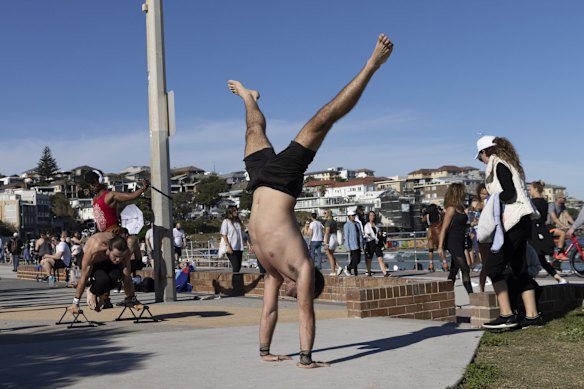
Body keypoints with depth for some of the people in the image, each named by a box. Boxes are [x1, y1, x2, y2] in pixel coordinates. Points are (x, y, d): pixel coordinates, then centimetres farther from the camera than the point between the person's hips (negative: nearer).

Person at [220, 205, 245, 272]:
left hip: (239, 248, 6)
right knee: (236, 267, -14)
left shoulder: (238, 222, 16)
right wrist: (228, 246, -16)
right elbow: (224, 235, -7)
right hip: (231, 249, -6)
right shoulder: (226, 221, -2)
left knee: (238, 267, 5)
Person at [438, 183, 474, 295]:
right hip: (453, 242, -9)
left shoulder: (460, 208, 11)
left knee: (454, 271, 11)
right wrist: (440, 247, -18)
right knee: (465, 269, -13)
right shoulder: (451, 209, -12)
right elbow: (444, 228, -15)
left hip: (460, 242, 9)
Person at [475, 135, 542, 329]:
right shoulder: (509, 164, 21)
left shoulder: (498, 165, -8)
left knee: (494, 266, -10)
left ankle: (506, 315, -14)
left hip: (512, 222, -10)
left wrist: (492, 199, -3)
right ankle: (532, 315, 11)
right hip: (521, 222, 10)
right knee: (520, 268, 10)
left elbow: (509, 193, -17)